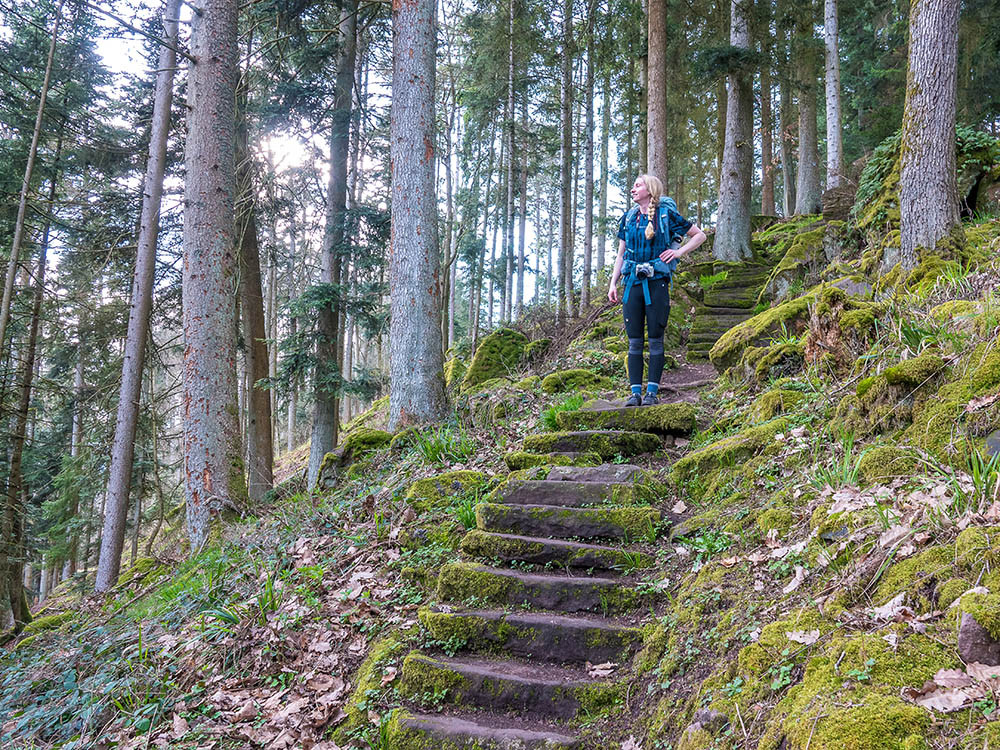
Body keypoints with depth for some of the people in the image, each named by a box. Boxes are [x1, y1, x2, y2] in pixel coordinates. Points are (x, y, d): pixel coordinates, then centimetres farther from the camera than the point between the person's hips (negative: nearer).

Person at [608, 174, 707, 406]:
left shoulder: (666, 214, 2)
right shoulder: (628, 217, 13)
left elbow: (699, 235, 10)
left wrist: (679, 251, -3)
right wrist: (613, 284, 9)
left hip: (656, 283, -4)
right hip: (632, 283, 4)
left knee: (655, 339, -2)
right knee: (634, 340, 1)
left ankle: (652, 391, 2)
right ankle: (635, 391, 4)